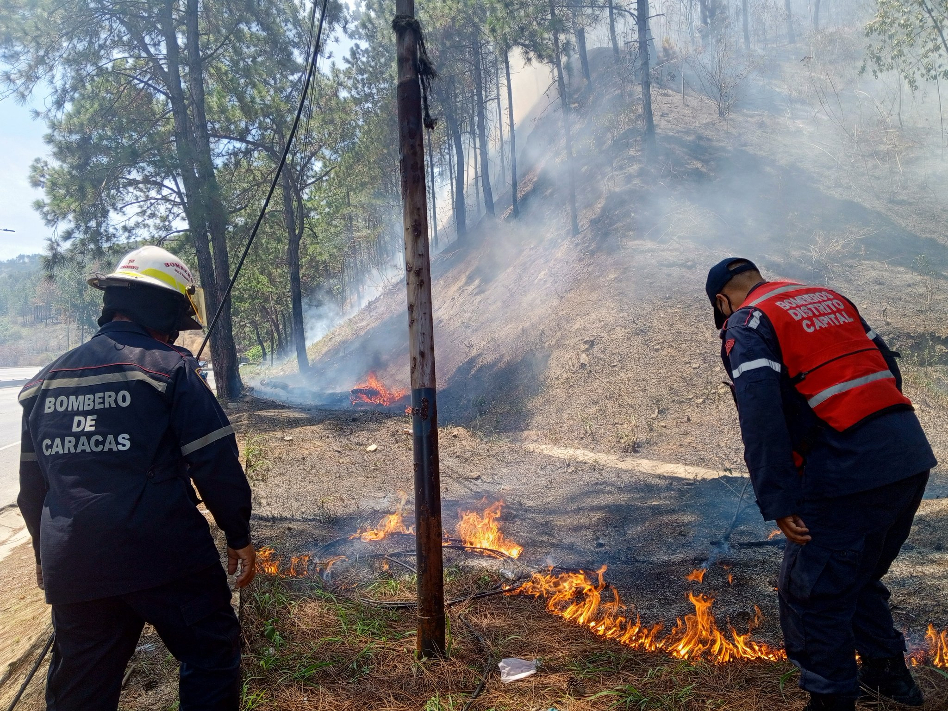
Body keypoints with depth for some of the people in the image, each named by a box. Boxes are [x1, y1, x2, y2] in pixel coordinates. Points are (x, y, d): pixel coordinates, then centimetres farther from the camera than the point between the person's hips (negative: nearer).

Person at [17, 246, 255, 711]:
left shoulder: (46, 381, 10)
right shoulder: (169, 368, -10)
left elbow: (32, 486, 18)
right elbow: (216, 464, -12)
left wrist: (48, 553, 30)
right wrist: (239, 538, 0)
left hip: (72, 567, 6)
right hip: (166, 555, -6)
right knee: (212, 658, 13)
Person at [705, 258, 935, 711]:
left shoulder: (747, 323, -4)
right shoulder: (829, 298, 19)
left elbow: (760, 414, -18)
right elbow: (886, 365, 19)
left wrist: (779, 501, -18)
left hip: (848, 471, -9)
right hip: (913, 457, 9)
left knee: (813, 597, 6)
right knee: (859, 578, 28)